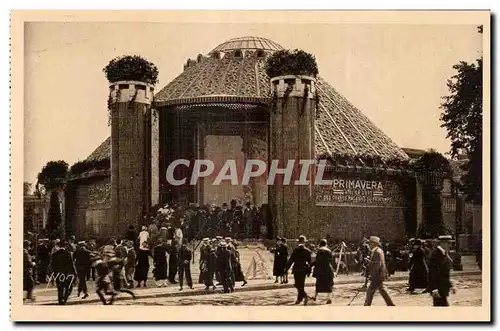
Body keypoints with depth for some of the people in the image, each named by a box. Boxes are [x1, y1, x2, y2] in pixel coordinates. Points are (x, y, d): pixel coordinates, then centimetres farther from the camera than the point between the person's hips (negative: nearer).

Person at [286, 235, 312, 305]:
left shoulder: (296, 250, -9)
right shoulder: (308, 251, 0)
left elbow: (291, 260, -8)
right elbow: (309, 262, 3)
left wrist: (286, 269, -3)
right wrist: (309, 271, 11)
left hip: (297, 270, -4)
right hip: (304, 270, 4)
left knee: (299, 285, 1)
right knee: (301, 285, 15)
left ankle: (306, 296, -17)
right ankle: (299, 299, 17)